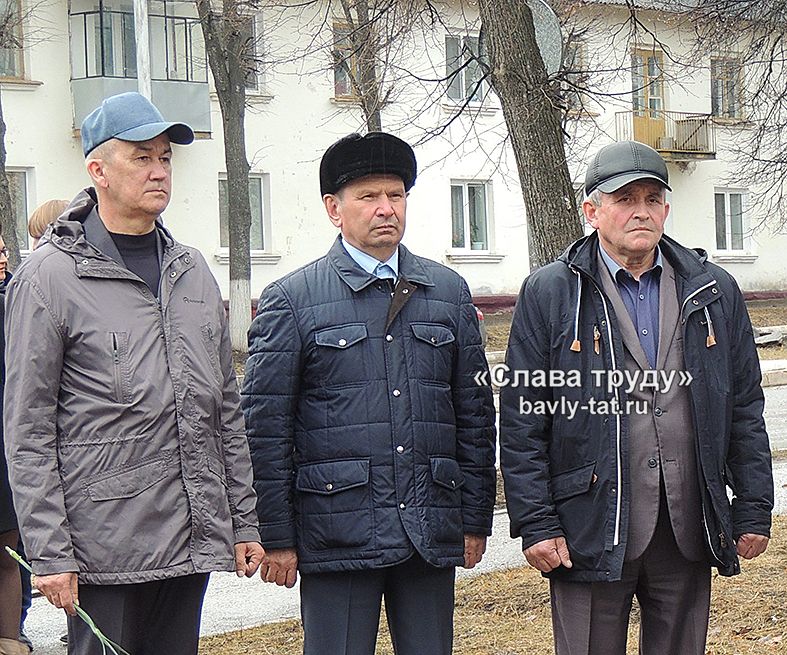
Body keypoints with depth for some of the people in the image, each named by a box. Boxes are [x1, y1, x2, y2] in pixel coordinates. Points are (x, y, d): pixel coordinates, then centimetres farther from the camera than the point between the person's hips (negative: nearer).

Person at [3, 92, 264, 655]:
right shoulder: (49, 276, -6)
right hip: (104, 553, -6)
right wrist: (50, 554, -12)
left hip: (194, 540, 6)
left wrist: (243, 520, 13)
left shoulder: (192, 270, 13)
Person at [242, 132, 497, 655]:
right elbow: (264, 427, -2)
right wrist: (276, 537, -5)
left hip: (433, 534, 4)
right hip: (337, 533, -3)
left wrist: (476, 519, 10)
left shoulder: (448, 292, 12)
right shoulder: (290, 300, 0)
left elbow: (475, 413, 14)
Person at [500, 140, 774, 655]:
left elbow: (745, 410, 12)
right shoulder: (548, 294, 0)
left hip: (690, 533, 3)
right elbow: (522, 421, -2)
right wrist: (535, 524, -7)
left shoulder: (715, 292, 10)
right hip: (591, 533, -3)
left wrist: (754, 511, 7)